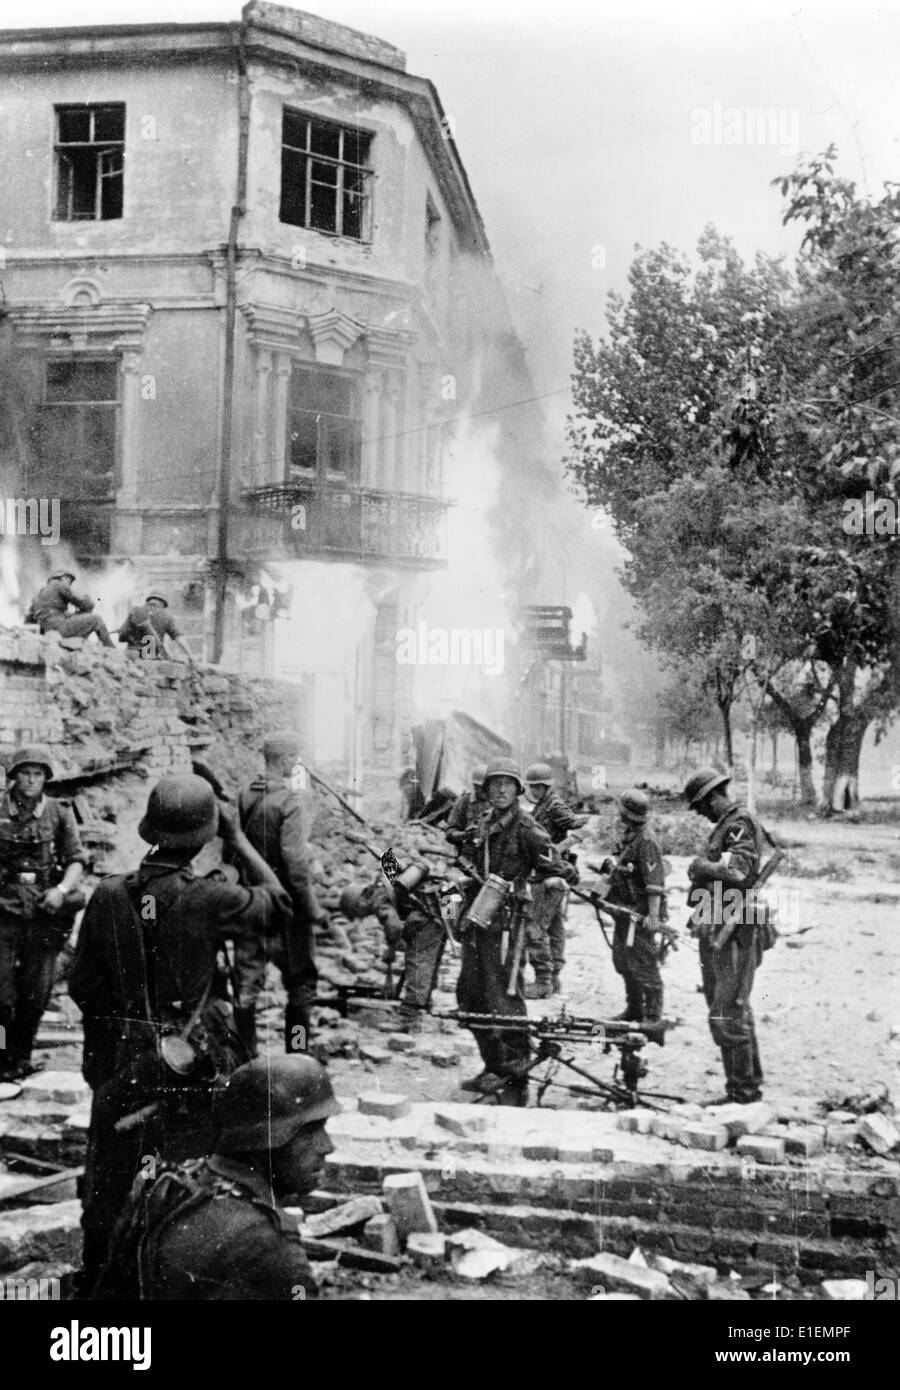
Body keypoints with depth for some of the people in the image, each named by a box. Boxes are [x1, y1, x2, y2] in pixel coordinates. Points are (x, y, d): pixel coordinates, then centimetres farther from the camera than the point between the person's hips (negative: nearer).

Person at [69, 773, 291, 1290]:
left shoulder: (110, 896, -9)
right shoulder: (208, 898, -19)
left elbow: (82, 986, -2)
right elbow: (278, 904, -3)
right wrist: (239, 839, 1)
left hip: (120, 1066, 3)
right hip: (191, 1069, -3)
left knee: (111, 1183, 20)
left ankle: (99, 1278, 34)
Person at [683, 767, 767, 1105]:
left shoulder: (740, 825, -12)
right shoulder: (724, 827, 18)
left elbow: (735, 872, -25)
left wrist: (698, 866, -12)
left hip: (732, 933, -10)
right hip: (715, 932, 10)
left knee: (727, 1017, -9)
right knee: (736, 1013, 17)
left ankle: (742, 1091, -3)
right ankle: (750, 1083, 26)